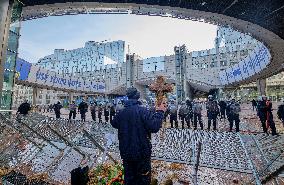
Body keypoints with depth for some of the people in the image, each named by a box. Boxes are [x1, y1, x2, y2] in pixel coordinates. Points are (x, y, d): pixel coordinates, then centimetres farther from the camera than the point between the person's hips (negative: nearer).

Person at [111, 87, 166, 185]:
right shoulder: (142, 111, -21)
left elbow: (114, 123, 13)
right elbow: (154, 127, -27)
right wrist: (160, 112, -15)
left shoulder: (121, 113, -5)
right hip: (142, 152, -4)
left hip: (126, 153, 5)